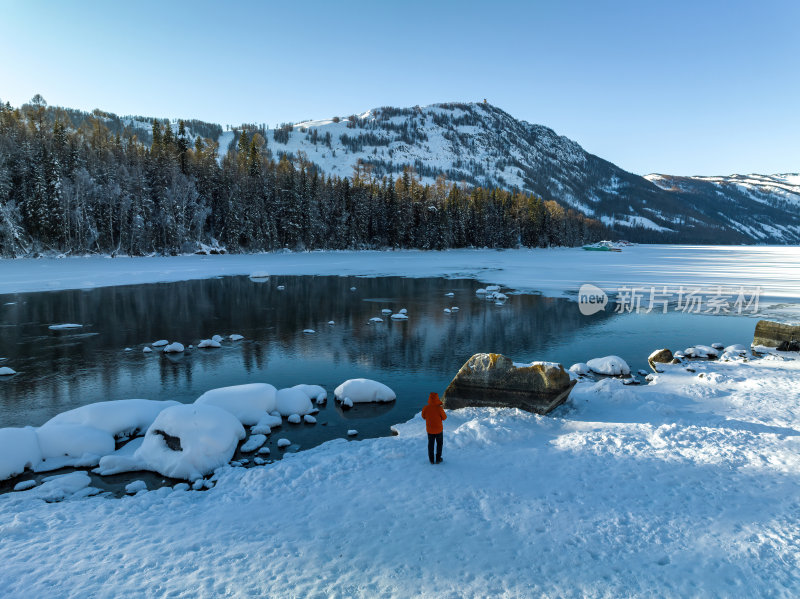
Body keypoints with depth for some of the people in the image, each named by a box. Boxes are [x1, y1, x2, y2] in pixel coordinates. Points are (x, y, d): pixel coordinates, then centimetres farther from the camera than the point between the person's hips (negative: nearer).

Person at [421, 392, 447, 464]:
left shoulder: (425, 408, -21)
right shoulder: (439, 408, -28)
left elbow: (423, 416, -2)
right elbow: (444, 417, -12)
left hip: (429, 429, 2)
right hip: (439, 429, -2)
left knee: (431, 444, 21)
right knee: (439, 443, 22)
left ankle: (431, 460, 31)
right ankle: (438, 459, 28)